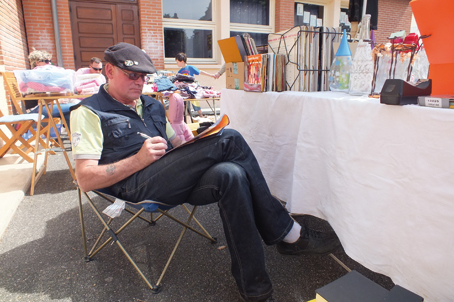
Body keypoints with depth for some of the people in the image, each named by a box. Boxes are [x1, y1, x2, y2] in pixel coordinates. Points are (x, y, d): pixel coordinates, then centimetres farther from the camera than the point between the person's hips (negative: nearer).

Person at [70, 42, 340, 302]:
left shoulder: (152, 105, 25)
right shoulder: (89, 113, 5)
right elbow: (86, 179, -5)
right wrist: (139, 160, -16)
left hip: (171, 181, 7)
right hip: (136, 185, -6)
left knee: (231, 174, -28)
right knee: (230, 140, -23)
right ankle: (287, 232, -14)